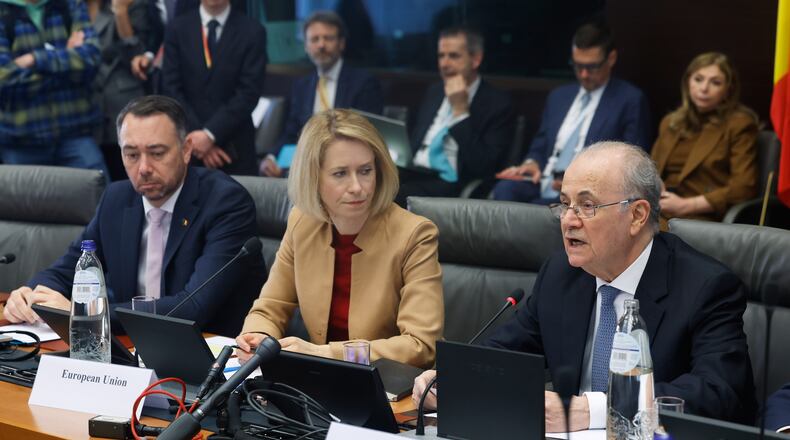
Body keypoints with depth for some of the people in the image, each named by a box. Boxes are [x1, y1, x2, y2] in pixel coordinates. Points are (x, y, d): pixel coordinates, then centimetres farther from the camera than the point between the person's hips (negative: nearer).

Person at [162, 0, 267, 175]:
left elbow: (249, 93, -6)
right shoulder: (178, 29, 6)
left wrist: (210, 134, -14)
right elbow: (172, 90, 2)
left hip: (234, 146, -1)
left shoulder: (252, 32, 0)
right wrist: (196, 134, -9)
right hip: (188, 144, 1)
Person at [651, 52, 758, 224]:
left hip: (703, 217, -6)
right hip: (658, 212, 6)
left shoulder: (739, 125, 3)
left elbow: (743, 189, -6)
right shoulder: (670, 123, 23)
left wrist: (685, 205, -12)